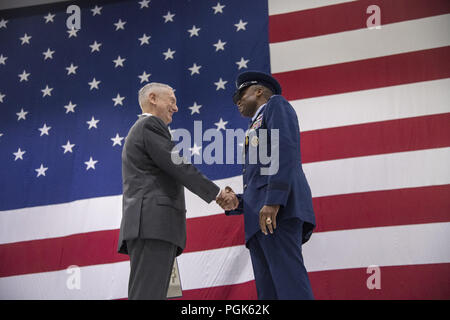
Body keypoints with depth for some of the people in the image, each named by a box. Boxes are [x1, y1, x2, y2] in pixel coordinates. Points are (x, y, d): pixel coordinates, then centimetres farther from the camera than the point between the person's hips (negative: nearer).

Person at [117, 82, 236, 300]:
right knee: (148, 295, -19)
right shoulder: (151, 125, 2)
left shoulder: (136, 132, 32)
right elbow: (179, 167, -7)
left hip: (146, 227, 10)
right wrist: (217, 193, 0)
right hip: (155, 223, -10)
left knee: (147, 294, -1)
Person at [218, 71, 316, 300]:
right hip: (258, 219, 9)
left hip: (281, 207, -9)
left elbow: (286, 148, -7)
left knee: (290, 288, -21)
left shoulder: (276, 105, 13)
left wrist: (273, 201, -19)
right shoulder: (255, 130, 36)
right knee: (267, 292, -4)